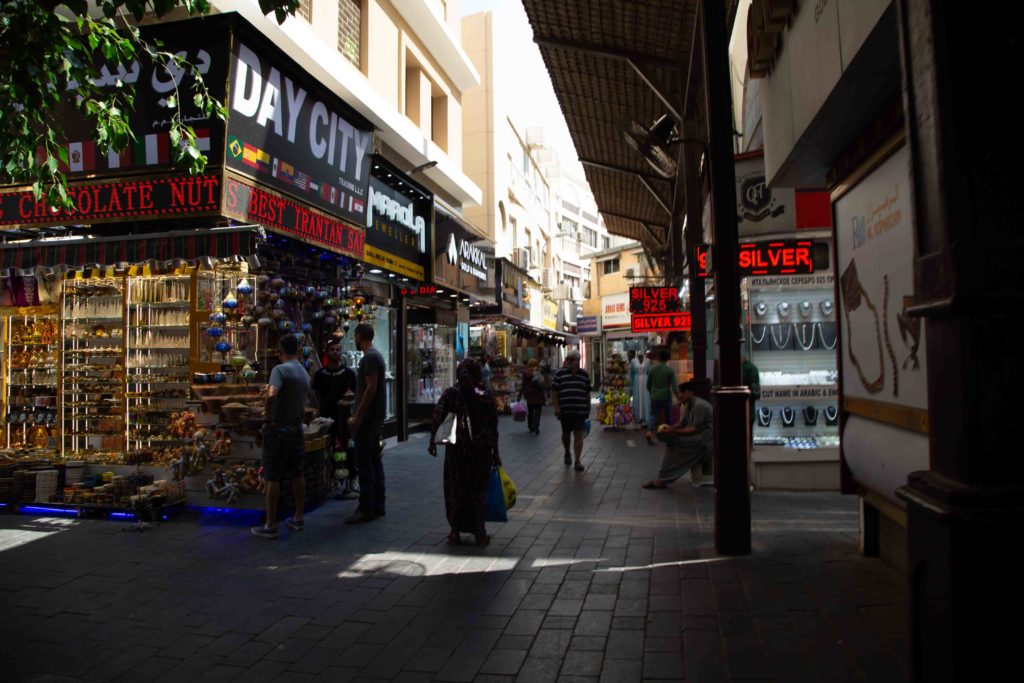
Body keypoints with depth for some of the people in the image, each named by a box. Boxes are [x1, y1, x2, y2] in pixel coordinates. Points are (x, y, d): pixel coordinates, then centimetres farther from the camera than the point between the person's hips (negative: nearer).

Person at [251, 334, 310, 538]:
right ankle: (298, 519, 21)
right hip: (297, 429, 7)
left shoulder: (280, 369, -15)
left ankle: (270, 526, 6)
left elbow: (272, 395, -30)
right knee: (297, 474, 13)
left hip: (278, 430, -7)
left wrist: (267, 418, -18)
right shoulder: (304, 373, 8)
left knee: (273, 477, 1)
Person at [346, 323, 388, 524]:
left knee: (364, 463, -7)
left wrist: (357, 416, -20)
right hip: (375, 416, 10)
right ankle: (378, 505, 18)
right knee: (374, 460, 12)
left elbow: (371, 388, -21)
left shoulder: (369, 357, -15)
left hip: (368, 417, -10)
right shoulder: (376, 355, 16)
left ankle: (366, 509, -3)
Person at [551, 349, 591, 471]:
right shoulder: (560, 374, 1)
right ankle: (567, 453, 40)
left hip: (580, 411, 0)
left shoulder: (584, 375, 8)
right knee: (566, 434, 15)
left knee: (579, 435, -6)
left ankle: (577, 461, -2)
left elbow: (587, 393, 13)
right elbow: (554, 392, 0)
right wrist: (556, 407, -7)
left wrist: (588, 408, 13)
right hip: (565, 410, 0)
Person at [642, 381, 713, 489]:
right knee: (671, 443, -6)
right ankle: (661, 479, -10)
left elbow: (696, 429, -22)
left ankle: (662, 480, -15)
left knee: (675, 444, -21)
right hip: (697, 436, 9)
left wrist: (676, 432, -22)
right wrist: (669, 428, -5)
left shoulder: (699, 405, -18)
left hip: (706, 439, -9)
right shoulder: (688, 405, 12)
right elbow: (681, 423, 13)